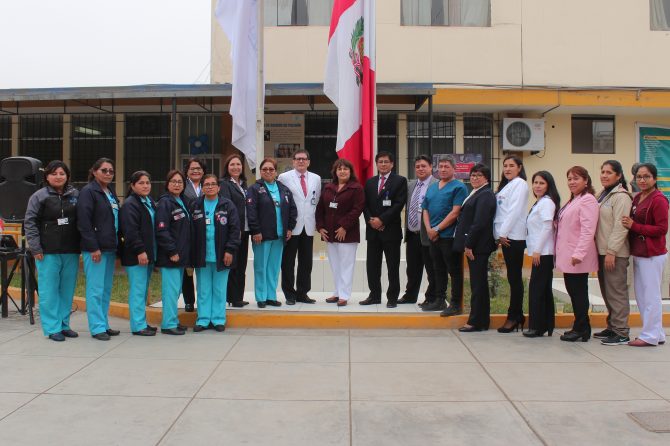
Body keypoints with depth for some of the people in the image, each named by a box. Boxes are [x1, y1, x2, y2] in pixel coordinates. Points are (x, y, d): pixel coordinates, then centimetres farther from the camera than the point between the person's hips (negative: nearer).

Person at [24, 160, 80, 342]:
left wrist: (82, 245, 6)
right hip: (48, 252, -3)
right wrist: (35, 248, -9)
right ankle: (53, 328, 6)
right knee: (49, 290, -1)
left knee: (68, 289, 9)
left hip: (71, 252, 4)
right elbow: (30, 222, -3)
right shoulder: (39, 196, -1)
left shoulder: (76, 195, 9)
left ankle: (64, 324, 20)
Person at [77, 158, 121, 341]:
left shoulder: (111, 194, 18)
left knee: (106, 289, 12)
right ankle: (97, 328, 0)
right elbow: (83, 222, -15)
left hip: (110, 248, 8)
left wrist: (117, 245, 15)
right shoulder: (88, 192, -8)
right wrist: (93, 248, -19)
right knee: (96, 289, -5)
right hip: (95, 248, -8)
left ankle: (104, 324, 20)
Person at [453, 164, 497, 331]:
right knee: (479, 284, 14)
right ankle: (482, 320, 22)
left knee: (478, 284, -4)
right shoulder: (476, 194, 18)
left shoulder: (485, 195, -12)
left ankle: (476, 322, 1)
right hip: (473, 246, 10)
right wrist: (467, 244, 13)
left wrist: (469, 245, -19)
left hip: (478, 246, -10)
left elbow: (479, 223, -19)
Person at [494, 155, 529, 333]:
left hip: (514, 236, -8)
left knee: (514, 277, -3)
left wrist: (503, 233, -15)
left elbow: (515, 210, -15)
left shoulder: (519, 183, -6)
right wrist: (499, 234, 10)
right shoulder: (506, 185, 21)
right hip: (505, 236, 8)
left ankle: (514, 316, 3)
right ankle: (517, 315, 15)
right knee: (513, 277, 10)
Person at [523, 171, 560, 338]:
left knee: (536, 288, -6)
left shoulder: (546, 202, -11)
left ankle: (537, 326, -1)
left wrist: (537, 250, -19)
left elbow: (547, 227, -18)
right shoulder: (539, 203, 19)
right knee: (544, 289, 11)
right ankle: (546, 325, 17)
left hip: (543, 253, -10)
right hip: (541, 253, 10)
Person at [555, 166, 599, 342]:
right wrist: (562, 253, 15)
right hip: (567, 256, 9)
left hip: (577, 258, -9)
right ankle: (580, 327, 21)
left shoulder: (587, 200, -12)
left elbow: (588, 230, -21)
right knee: (573, 291, 13)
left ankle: (581, 329, 6)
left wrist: (578, 254, -25)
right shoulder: (573, 201, 19)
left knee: (579, 291, -2)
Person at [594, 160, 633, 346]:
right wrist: (602, 252, 15)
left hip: (615, 253, -9)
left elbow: (620, 226, -18)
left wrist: (611, 251, -21)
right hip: (602, 251, 9)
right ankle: (612, 327, 23)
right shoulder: (603, 195, 18)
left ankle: (621, 333, 0)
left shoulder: (621, 197, -11)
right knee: (607, 292, 14)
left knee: (616, 292, -6)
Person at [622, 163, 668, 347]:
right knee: (641, 295, 14)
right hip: (639, 254, 9)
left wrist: (634, 226, -18)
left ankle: (650, 336, 6)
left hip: (652, 255, -9)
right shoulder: (637, 198, 13)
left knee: (650, 295, -3)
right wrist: (628, 224, 1)